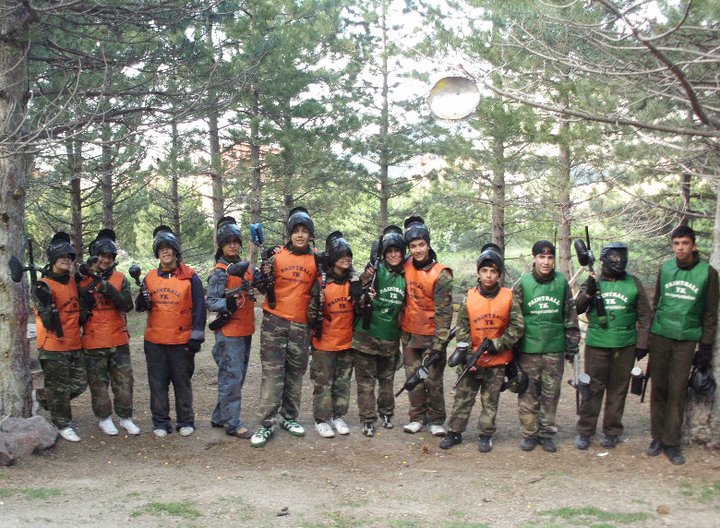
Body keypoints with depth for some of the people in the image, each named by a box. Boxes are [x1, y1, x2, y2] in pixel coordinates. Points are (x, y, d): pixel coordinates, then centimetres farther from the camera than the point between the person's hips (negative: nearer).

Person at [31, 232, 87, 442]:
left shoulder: (73, 281, 8)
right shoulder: (44, 287, -14)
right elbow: (48, 324, -19)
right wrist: (47, 304, -32)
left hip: (74, 345, 7)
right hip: (53, 347, -7)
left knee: (79, 383, 12)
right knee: (59, 388, 3)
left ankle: (40, 397, 31)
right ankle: (63, 425, 20)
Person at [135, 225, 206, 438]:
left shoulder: (190, 277, -3)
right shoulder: (150, 277, 8)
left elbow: (199, 308, -4)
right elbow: (141, 307, 11)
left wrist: (196, 337, -8)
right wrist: (143, 300, -12)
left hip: (182, 340, -3)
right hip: (154, 341, 3)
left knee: (182, 382, 7)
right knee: (158, 383, 7)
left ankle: (185, 421, 19)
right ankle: (160, 422, 19)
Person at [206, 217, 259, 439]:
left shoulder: (247, 267, 11)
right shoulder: (219, 272, -10)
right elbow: (211, 302, -14)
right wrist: (227, 304, -32)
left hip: (246, 331, 8)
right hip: (229, 332, -8)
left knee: (237, 377, 15)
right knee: (231, 378, -5)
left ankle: (220, 417, 27)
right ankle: (233, 424, 2)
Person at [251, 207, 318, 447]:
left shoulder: (316, 260, 6)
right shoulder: (276, 256, -1)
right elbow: (265, 290, 4)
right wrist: (265, 277, -16)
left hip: (301, 324, 3)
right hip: (275, 321, -3)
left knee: (295, 373, 10)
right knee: (272, 372, -5)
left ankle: (289, 417, 23)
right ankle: (266, 424, -3)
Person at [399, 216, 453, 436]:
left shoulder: (441, 274, -14)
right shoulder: (406, 267, 1)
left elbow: (444, 311, -15)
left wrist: (439, 344, -18)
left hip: (431, 334, -4)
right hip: (409, 333, 4)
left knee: (433, 380, 0)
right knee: (413, 377, 9)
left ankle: (436, 420, 14)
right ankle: (417, 417, 21)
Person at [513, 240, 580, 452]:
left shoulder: (562, 282, 2)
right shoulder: (523, 283, -3)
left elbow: (570, 316, 8)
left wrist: (572, 346, 8)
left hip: (555, 349, 1)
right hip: (528, 349, -1)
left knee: (551, 394, 8)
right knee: (528, 393, 4)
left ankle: (547, 433, 21)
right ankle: (529, 433, 17)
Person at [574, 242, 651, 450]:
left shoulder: (633, 283, 5)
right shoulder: (594, 282, 4)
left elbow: (645, 315, 8)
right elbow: (576, 309, 2)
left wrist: (642, 344, 2)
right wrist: (587, 293, -16)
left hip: (625, 346, 1)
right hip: (596, 345, -1)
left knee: (618, 389, 8)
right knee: (592, 388, 3)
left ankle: (612, 431, 20)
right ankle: (585, 431, 12)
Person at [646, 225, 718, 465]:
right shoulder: (665, 269, 5)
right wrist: (648, 336, 12)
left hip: (687, 339, -2)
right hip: (660, 336, 2)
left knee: (677, 391, -1)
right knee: (658, 388, 5)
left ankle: (671, 442, 7)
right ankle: (658, 437, 14)